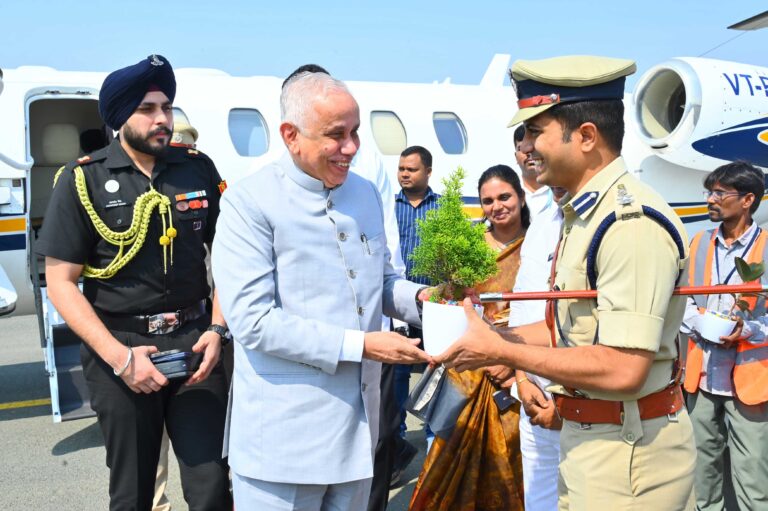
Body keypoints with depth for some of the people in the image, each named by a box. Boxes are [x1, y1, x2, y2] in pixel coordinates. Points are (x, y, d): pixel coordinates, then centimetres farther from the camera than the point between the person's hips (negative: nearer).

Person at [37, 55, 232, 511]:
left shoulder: (199, 169, 2)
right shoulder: (83, 180, -4)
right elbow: (60, 282, -6)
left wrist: (217, 329, -5)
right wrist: (119, 356, -15)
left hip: (193, 341, 1)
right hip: (120, 346, -1)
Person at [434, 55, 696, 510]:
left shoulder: (632, 222, -23)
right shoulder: (584, 214, 7)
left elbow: (622, 369, -27)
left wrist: (502, 352, -19)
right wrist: (497, 336, 3)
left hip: (628, 454, -9)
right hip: (588, 438, 9)